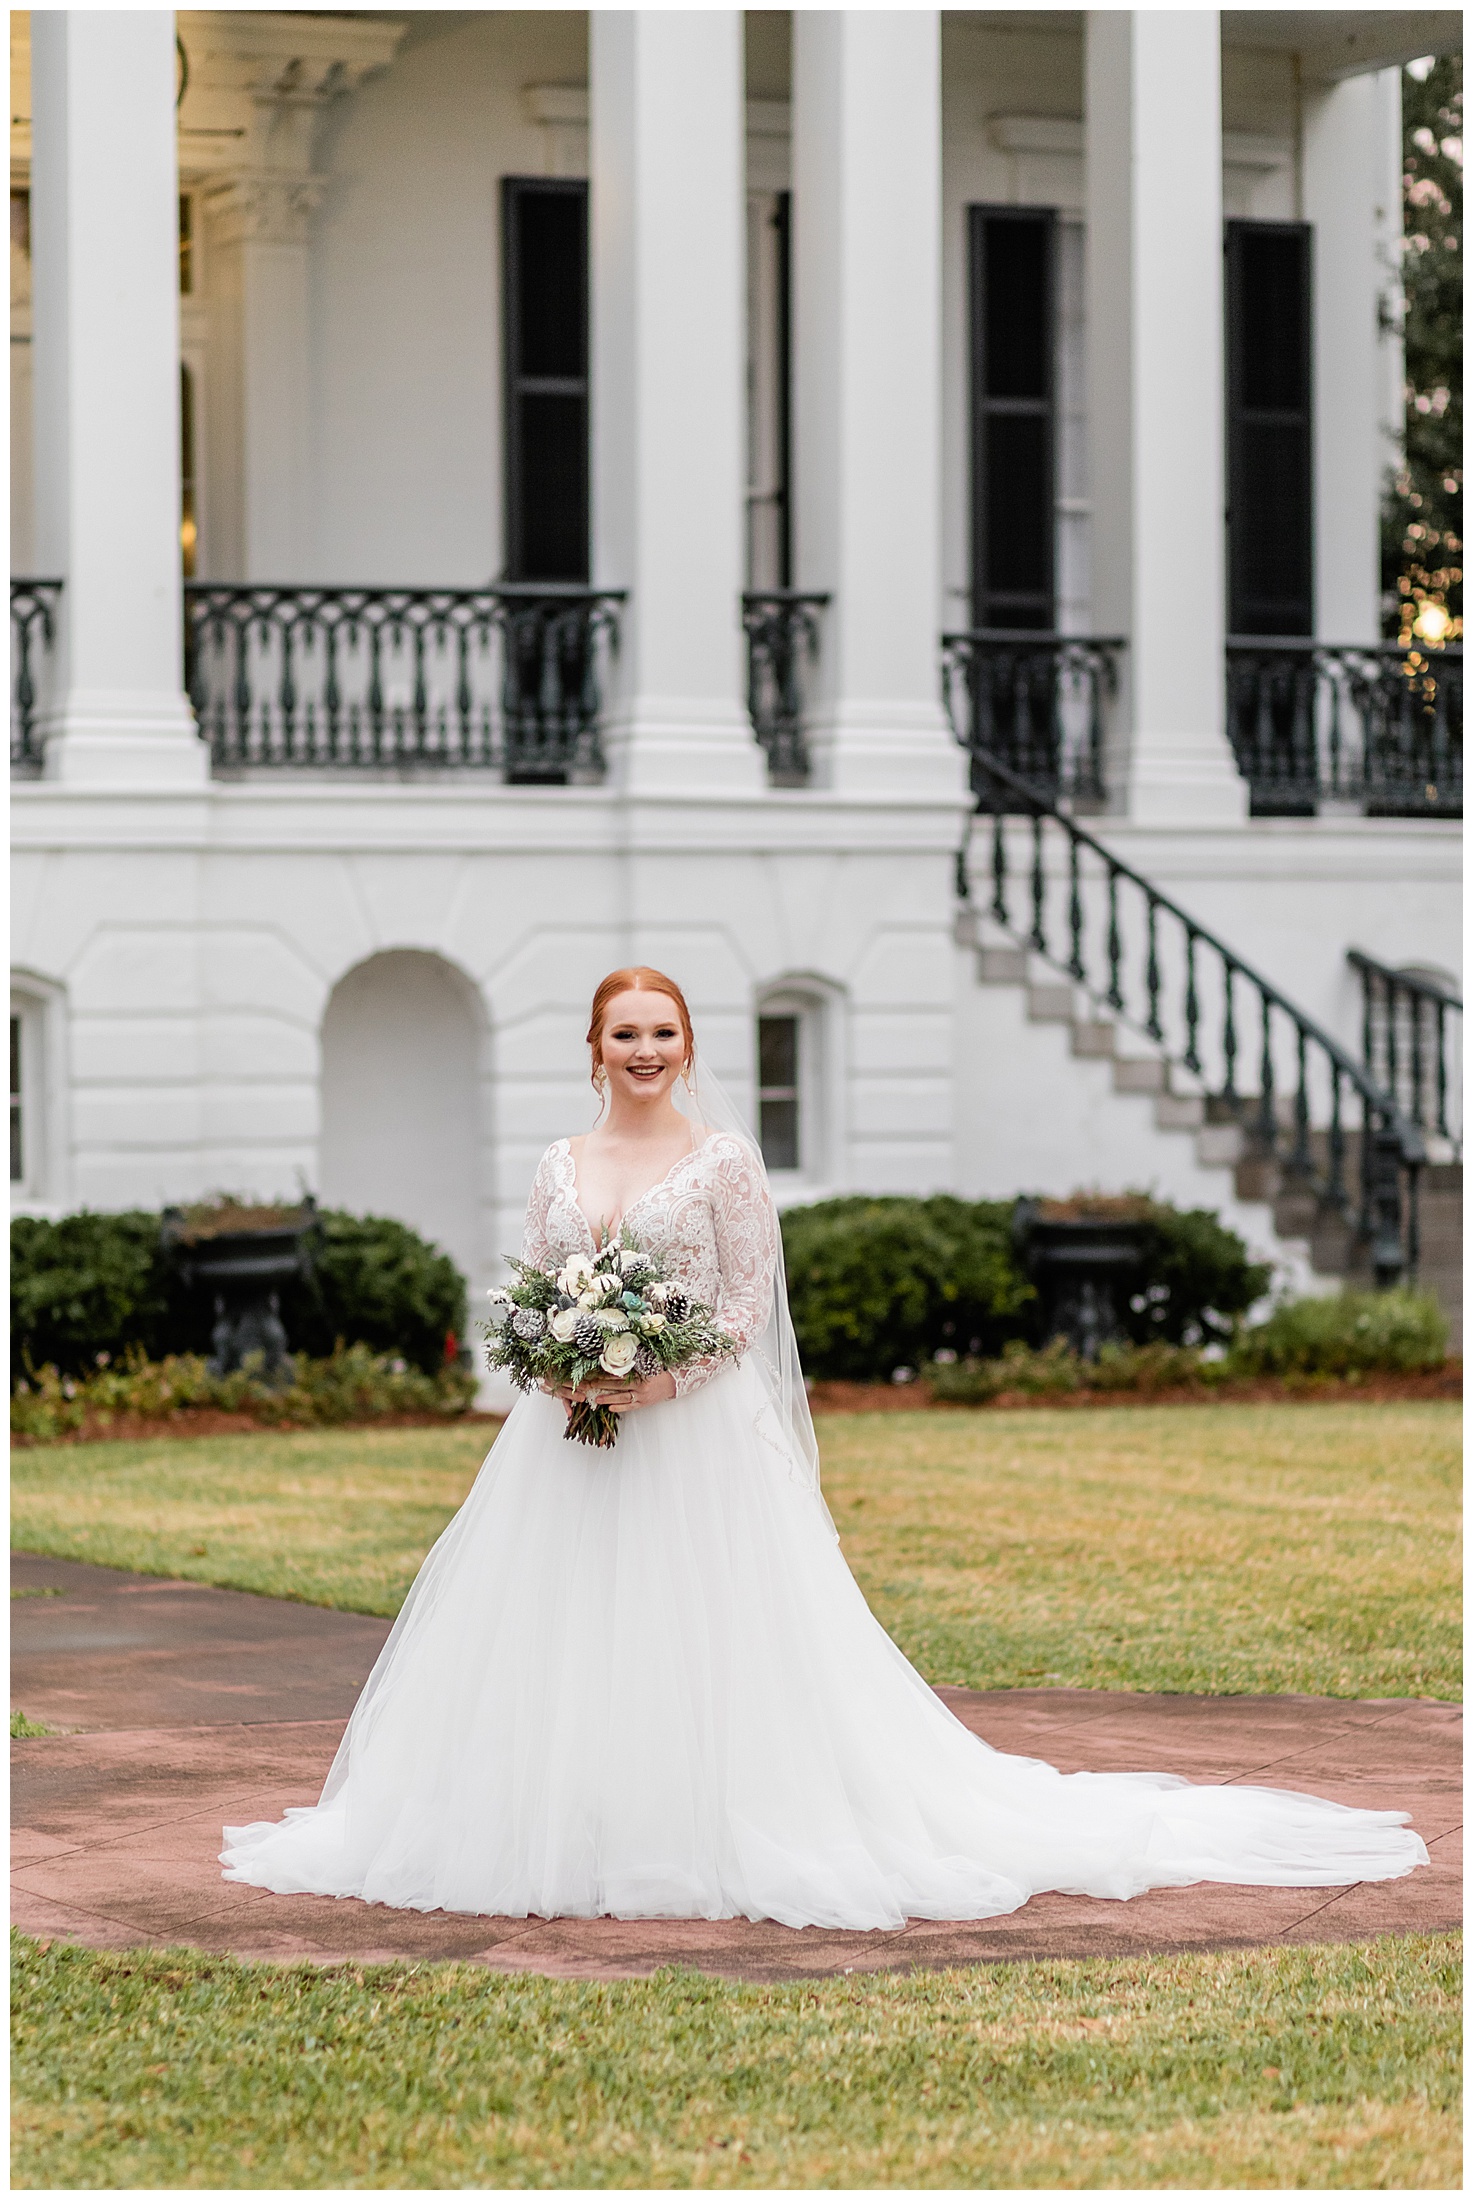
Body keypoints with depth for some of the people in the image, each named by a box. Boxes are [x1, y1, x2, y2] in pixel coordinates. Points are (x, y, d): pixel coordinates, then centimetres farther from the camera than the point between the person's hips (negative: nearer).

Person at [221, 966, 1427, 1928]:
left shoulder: (724, 1159, -1)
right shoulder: (560, 1166, 11)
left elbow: (750, 1302, -4)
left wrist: (669, 1374, -17)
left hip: (695, 1437, -4)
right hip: (570, 1440, 4)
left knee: (703, 1647, -7)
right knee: (557, 1641, 2)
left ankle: (718, 1838, -1)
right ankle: (565, 1840, 9)